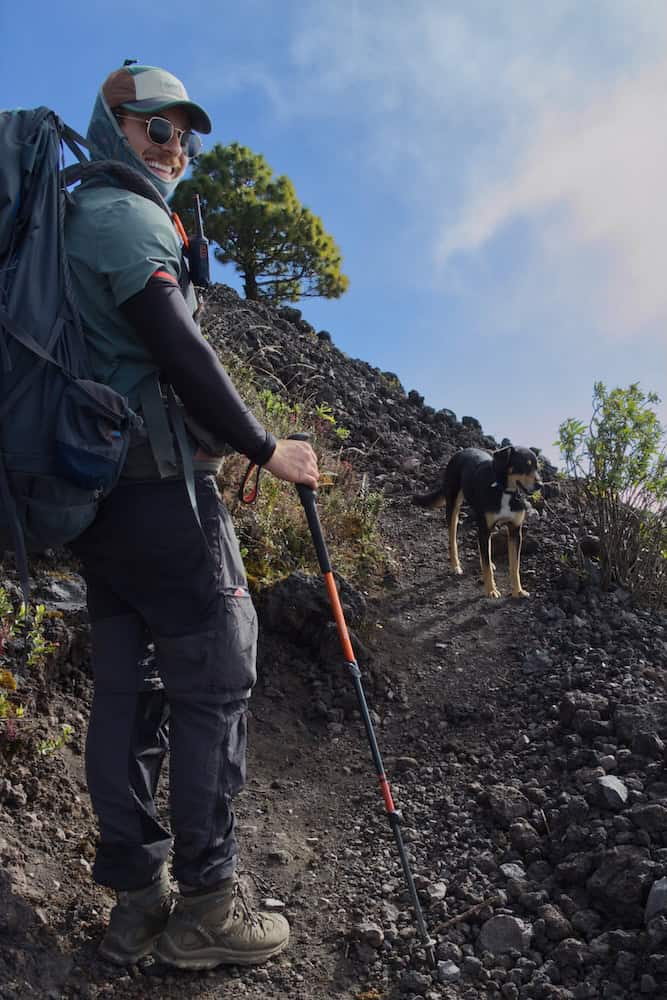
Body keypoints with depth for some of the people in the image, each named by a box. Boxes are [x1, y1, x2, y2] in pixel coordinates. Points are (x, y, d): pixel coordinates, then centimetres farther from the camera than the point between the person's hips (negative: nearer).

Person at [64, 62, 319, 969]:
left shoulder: (71, 222, 25)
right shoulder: (125, 214, -5)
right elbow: (179, 350, -17)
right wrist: (265, 449, -10)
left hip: (92, 487, 10)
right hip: (155, 481, -10)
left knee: (126, 685, 9)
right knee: (215, 681, -3)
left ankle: (135, 899, 17)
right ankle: (204, 904, 5)